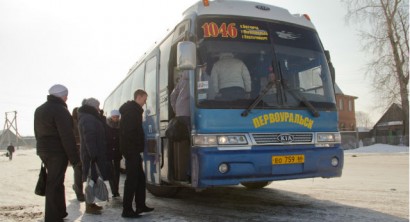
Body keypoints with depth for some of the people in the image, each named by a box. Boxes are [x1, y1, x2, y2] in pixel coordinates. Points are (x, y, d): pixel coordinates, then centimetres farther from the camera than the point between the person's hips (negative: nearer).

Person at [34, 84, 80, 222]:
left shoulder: (39, 110, 15)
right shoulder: (60, 110, -15)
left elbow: (37, 133, 19)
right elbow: (67, 137, -20)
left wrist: (43, 148, 21)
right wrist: (74, 158, -17)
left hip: (44, 150, 9)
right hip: (57, 152, -9)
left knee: (55, 182, 19)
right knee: (54, 184, -5)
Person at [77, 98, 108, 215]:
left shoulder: (91, 118, 20)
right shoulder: (88, 119, -14)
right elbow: (89, 138, -23)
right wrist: (93, 154, -26)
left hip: (94, 153, 10)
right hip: (91, 154, -10)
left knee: (93, 179, 15)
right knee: (91, 179, -7)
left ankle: (90, 203, 23)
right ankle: (89, 206, -2)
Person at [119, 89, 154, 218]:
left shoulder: (133, 110, 19)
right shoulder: (132, 110, -12)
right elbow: (129, 131, -23)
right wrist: (135, 147, -20)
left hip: (133, 150, 10)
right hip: (131, 150, -10)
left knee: (140, 178, 14)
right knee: (132, 179, -7)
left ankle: (140, 205, 21)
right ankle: (127, 210, -2)